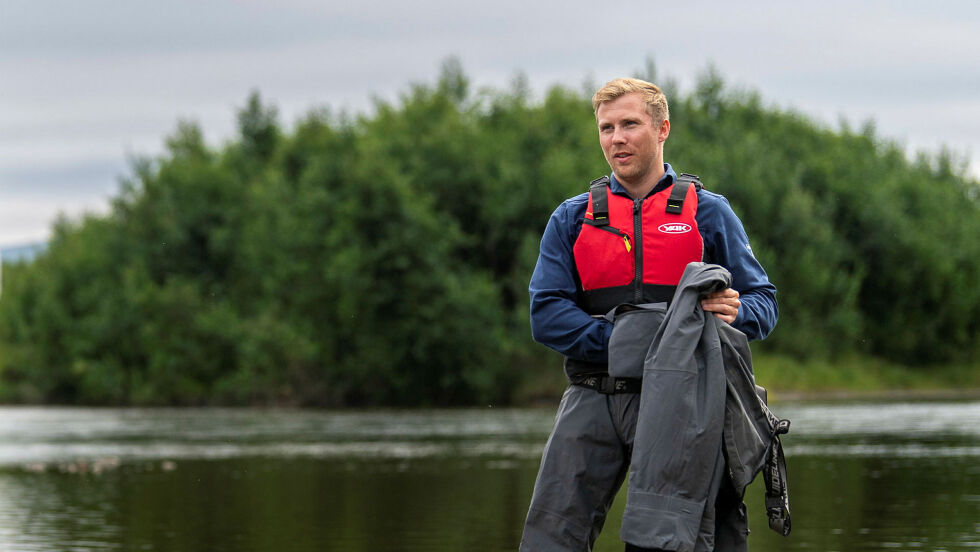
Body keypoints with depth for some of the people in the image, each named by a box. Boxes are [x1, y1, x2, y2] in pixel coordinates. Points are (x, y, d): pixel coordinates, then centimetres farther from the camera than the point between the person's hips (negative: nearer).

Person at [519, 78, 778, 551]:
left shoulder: (708, 213, 10)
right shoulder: (572, 219, 13)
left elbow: (763, 303, 9)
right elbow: (546, 315, 1)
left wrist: (731, 312, -16)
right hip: (592, 401, 1)